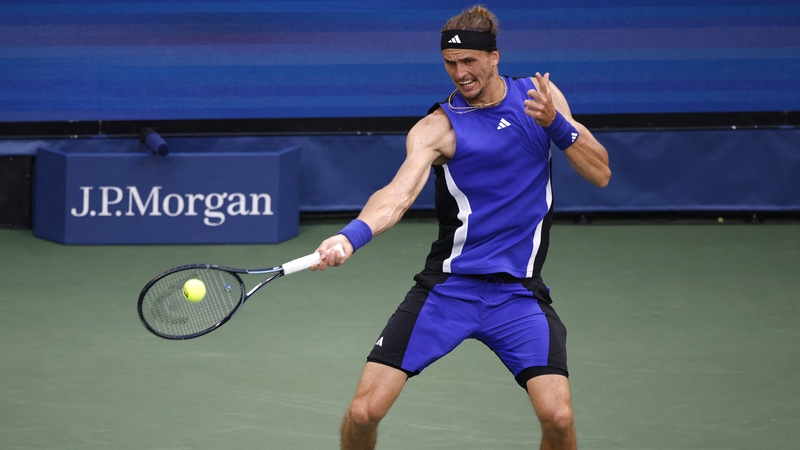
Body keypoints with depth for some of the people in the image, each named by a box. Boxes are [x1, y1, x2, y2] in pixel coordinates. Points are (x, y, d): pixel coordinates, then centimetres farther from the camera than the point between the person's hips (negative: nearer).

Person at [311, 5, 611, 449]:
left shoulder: (540, 96, 3)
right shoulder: (437, 128, -9)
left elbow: (600, 174, 2)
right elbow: (398, 195, -25)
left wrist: (557, 124, -15)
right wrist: (352, 236, -45)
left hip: (518, 293, 2)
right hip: (447, 290, -1)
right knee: (364, 412, -9)